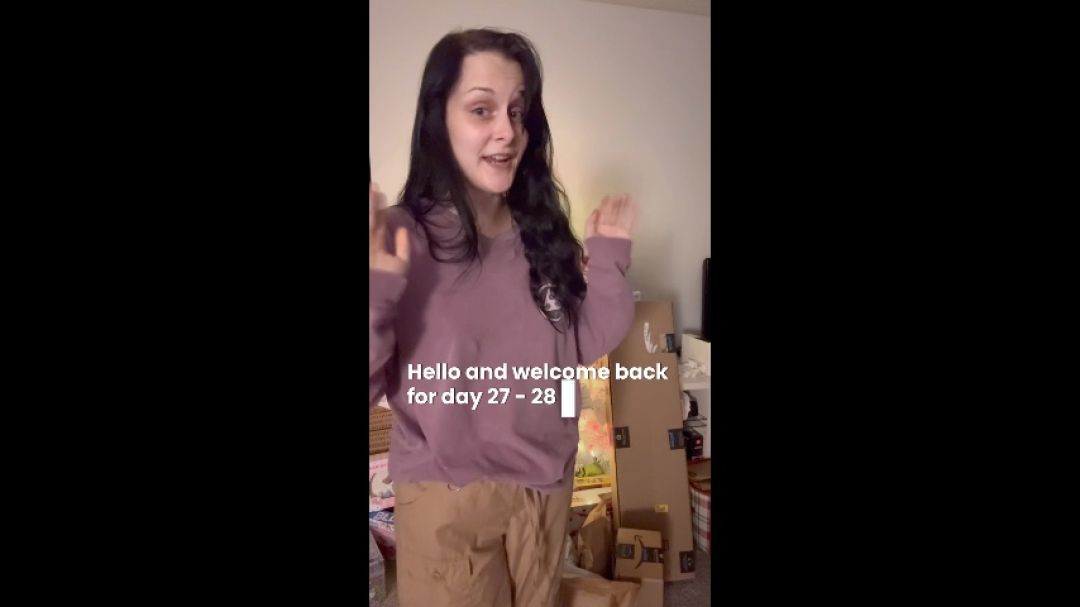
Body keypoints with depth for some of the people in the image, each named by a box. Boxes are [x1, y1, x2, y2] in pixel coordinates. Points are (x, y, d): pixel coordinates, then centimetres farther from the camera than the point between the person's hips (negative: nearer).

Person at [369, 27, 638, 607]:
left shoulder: (542, 230, -2)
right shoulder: (402, 238, -17)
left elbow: (582, 348, 4)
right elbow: (373, 390, -19)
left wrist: (608, 260, -4)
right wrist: (373, 293, -34)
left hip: (547, 483, 5)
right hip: (448, 497, -5)